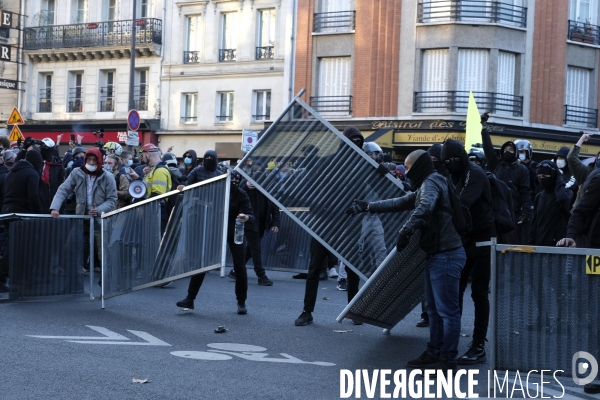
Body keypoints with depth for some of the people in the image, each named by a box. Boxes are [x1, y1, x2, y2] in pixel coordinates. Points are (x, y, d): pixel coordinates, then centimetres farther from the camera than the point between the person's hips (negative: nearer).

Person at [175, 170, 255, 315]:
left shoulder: (241, 195, -13)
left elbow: (251, 215, -21)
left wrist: (246, 217, -44)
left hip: (235, 233, -2)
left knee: (240, 268, -2)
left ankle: (241, 303, 14)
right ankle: (190, 299, 4)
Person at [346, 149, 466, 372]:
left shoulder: (431, 183, -11)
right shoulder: (426, 186, 22)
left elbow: (424, 208, -33)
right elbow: (400, 203, 29)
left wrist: (406, 231, -39)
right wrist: (368, 207, 27)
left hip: (446, 255, -11)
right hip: (436, 255, 11)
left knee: (447, 310, -7)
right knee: (434, 309, 15)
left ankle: (448, 360, -4)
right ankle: (434, 353, 23)